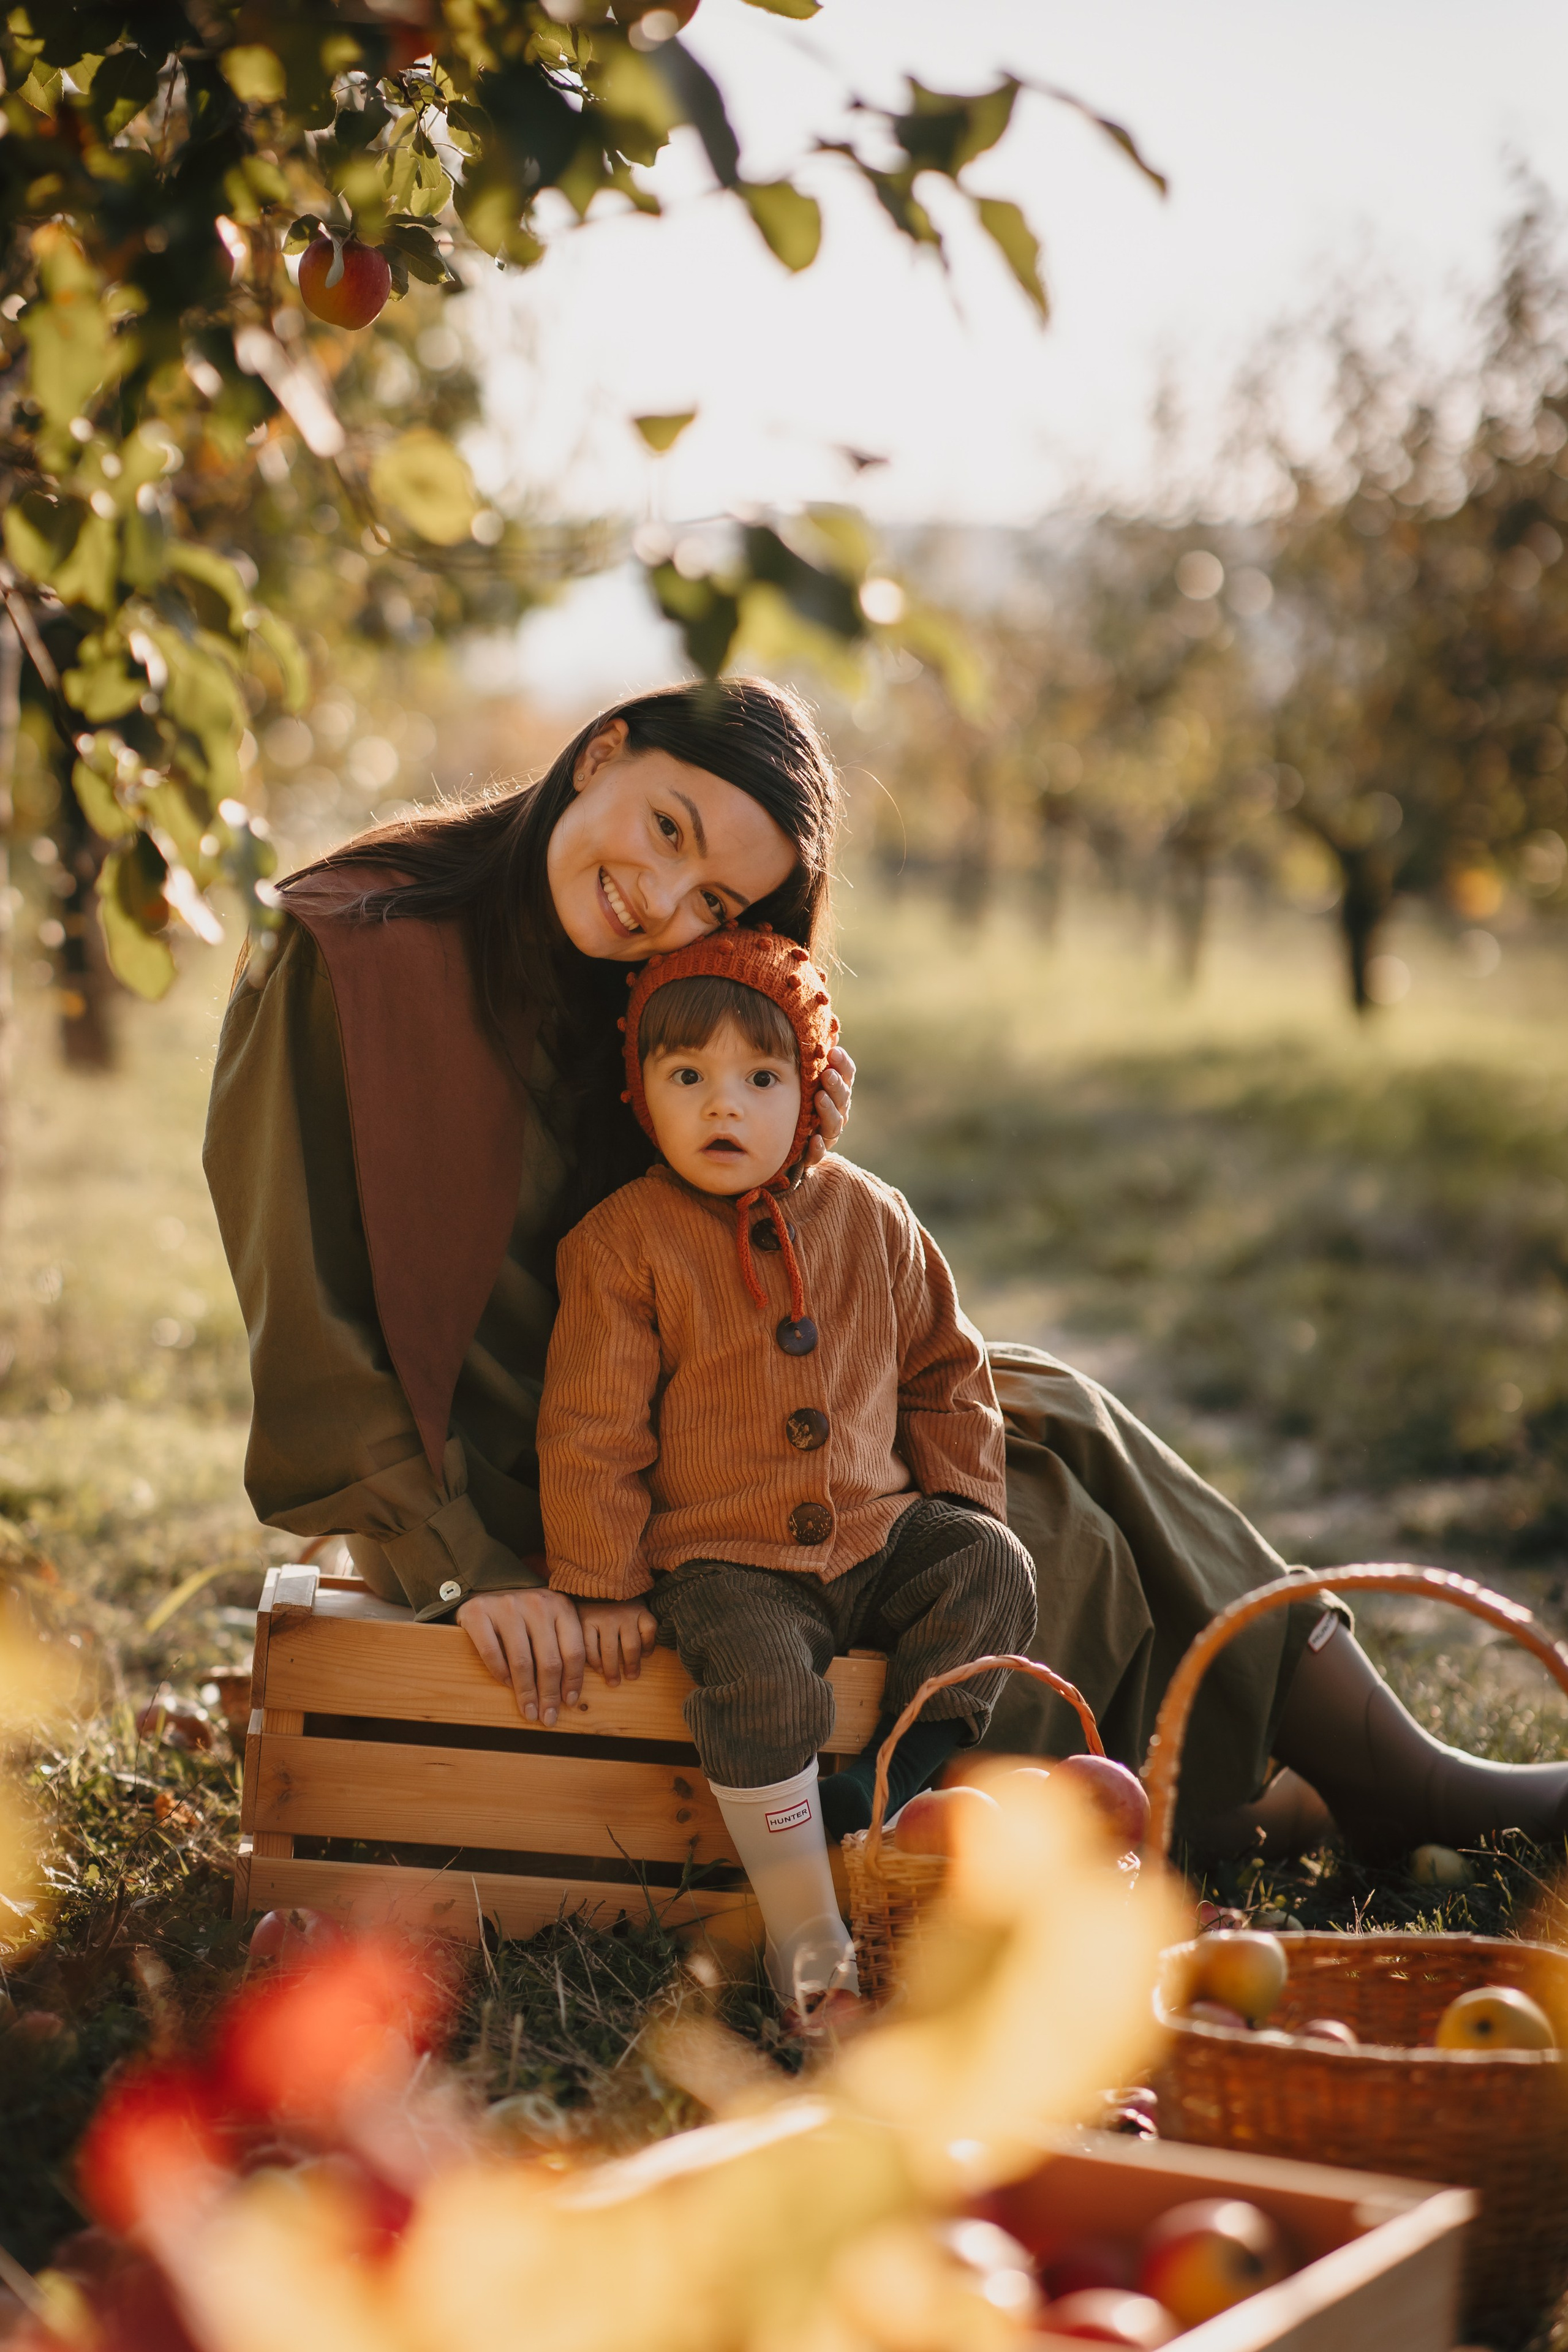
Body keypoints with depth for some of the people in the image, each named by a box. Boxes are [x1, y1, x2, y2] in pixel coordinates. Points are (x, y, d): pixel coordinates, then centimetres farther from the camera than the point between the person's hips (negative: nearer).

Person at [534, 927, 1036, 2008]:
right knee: (763, 1678, -29)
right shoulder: (622, 1241, -7)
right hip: (723, 1563, -4)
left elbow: (942, 1369, 17)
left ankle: (893, 1778, -16)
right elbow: (590, 1428, -5)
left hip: (877, 1536, 5)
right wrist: (604, 1584, -7)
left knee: (991, 1568, -17)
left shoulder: (869, 1217, 6)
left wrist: (965, 1503, 7)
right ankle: (805, 1932, -19)